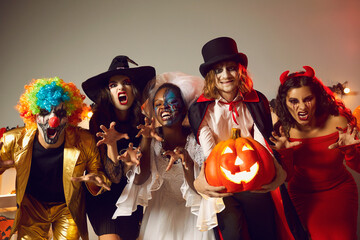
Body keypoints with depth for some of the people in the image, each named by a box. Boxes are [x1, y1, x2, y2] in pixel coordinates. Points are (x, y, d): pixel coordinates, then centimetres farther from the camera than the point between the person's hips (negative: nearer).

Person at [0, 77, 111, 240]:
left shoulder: (84, 142, -24)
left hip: (67, 208, -1)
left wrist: (96, 178, -32)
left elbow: (97, 170, -8)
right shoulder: (14, 141, -22)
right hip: (31, 208, 1)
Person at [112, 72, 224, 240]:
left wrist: (186, 160, -42)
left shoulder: (196, 139, -21)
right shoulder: (153, 139, -13)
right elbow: (138, 180, -20)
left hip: (193, 210, -2)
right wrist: (146, 141, -29)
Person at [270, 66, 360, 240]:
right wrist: (284, 153, -30)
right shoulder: (284, 130, -17)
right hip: (303, 194, 0)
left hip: (339, 189, 0)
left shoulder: (337, 122, -19)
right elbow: (287, 177, -11)